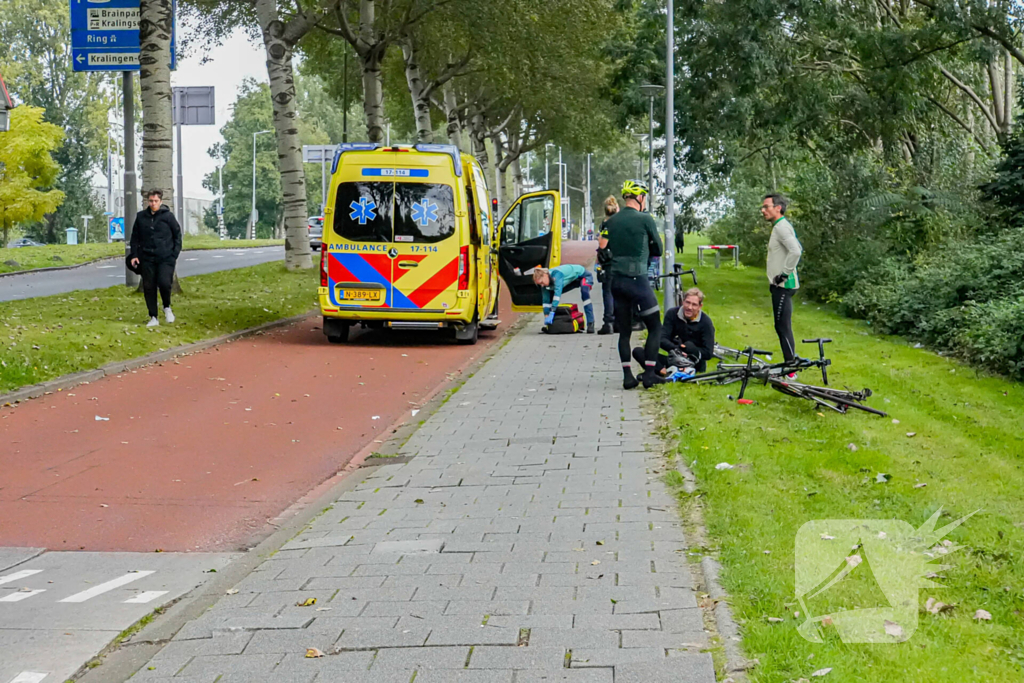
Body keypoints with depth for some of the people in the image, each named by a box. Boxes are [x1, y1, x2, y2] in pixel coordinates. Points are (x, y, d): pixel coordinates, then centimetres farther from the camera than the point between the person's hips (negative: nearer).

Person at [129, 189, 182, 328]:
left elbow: (177, 235, 5)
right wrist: (134, 255, 7)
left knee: (164, 283, -19)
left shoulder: (168, 216, 0)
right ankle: (153, 318, 12)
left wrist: (174, 254, -3)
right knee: (149, 287, 3)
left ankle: (167, 307, 9)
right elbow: (135, 237, 15)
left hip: (166, 258, -3)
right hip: (147, 259, 3)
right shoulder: (141, 216, 8)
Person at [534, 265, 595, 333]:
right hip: (572, 279, 8)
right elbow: (546, 300, -14)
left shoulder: (556, 274, -40)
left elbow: (557, 293, -47)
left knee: (584, 292, -36)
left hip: (584, 275, -8)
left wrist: (552, 312, -51)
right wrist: (546, 316, -21)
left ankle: (590, 324, -35)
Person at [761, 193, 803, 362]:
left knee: (783, 326, -10)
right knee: (782, 327, 14)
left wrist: (784, 273, -22)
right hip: (780, 285, 11)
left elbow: (796, 251, -29)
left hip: (783, 285, -11)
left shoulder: (781, 227, -15)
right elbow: (798, 249, 28)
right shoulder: (781, 226, 17)